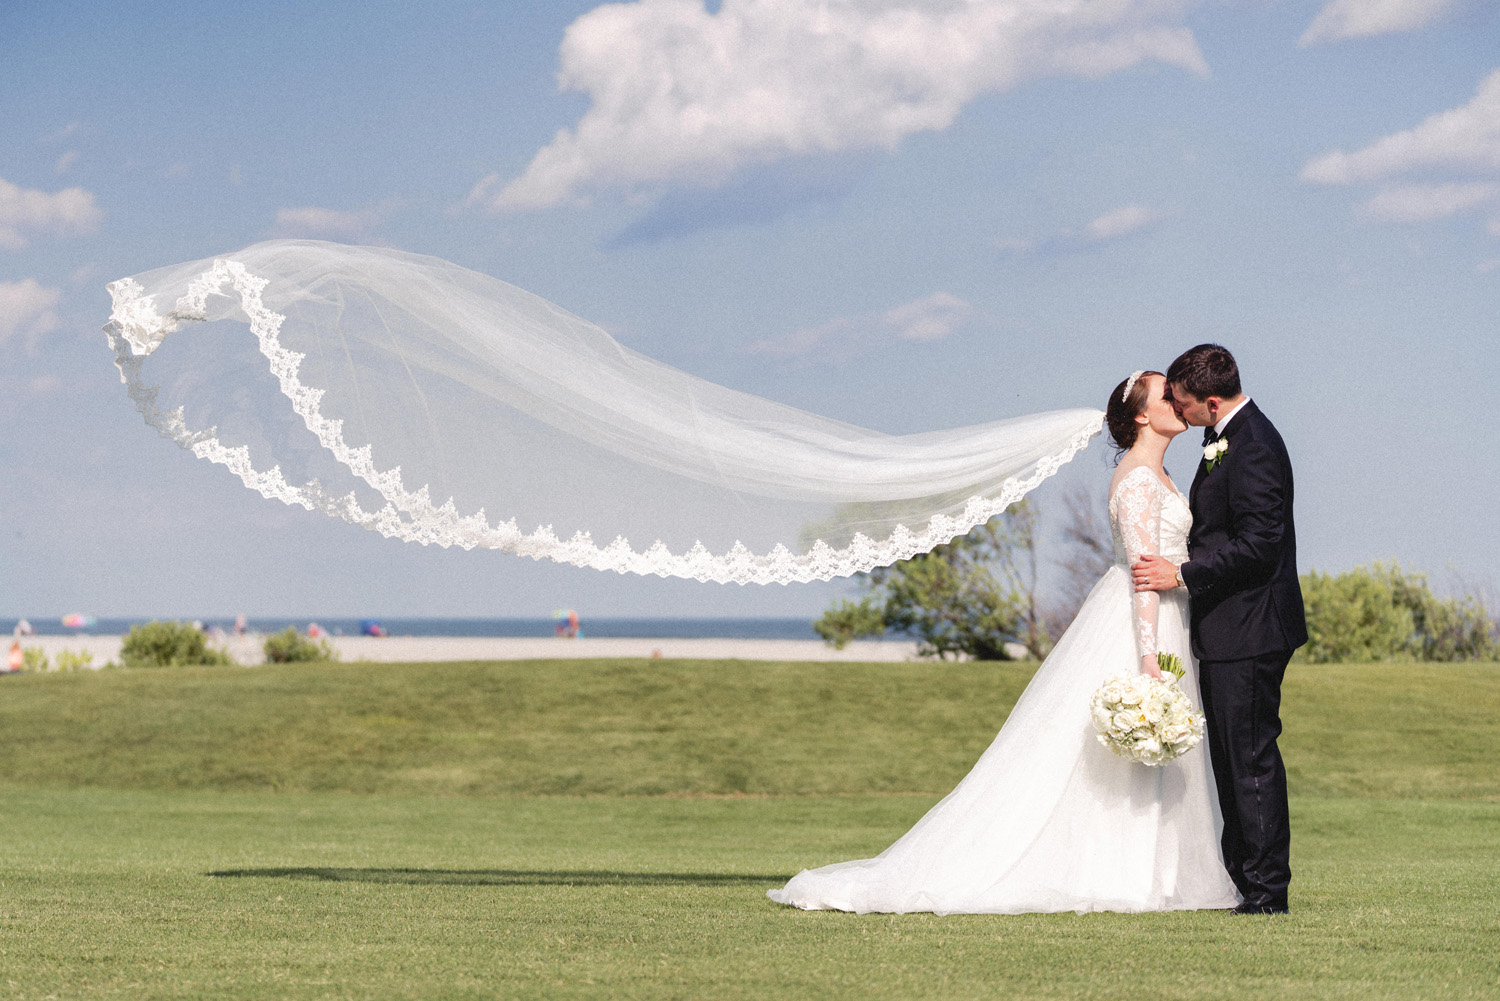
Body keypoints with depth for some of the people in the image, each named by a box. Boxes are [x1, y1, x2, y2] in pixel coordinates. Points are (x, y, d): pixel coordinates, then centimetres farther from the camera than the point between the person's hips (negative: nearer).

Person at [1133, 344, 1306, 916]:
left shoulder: (1253, 449, -20)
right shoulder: (1224, 438, 13)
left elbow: (1258, 545, -24)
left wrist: (1183, 574, -19)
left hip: (1248, 632, -11)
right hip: (1229, 631, 11)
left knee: (1251, 759, -6)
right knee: (1230, 760, 15)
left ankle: (1266, 891, -2)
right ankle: (1243, 878, 21)